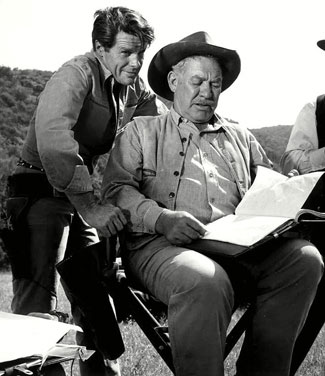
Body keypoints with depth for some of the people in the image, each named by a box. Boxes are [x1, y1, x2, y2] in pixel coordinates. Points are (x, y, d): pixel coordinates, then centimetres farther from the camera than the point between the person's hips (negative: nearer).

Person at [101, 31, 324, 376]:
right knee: (205, 280, -38)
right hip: (163, 244, -4)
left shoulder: (240, 137, 29)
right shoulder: (142, 131, 18)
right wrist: (162, 218, -15)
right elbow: (117, 189, 4)